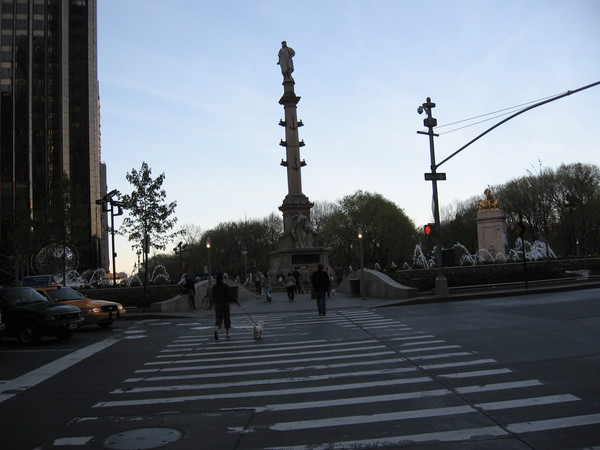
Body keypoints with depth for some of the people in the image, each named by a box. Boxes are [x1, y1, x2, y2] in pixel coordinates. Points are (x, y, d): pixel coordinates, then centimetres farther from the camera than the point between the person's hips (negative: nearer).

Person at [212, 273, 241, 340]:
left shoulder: (214, 286, 0)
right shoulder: (225, 286, -11)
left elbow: (213, 297, 6)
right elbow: (228, 296, -15)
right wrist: (236, 301, -11)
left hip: (217, 305, 3)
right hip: (225, 304, -3)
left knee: (218, 318, 3)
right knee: (227, 319, 12)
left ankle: (216, 330, -25)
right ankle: (227, 333, 21)